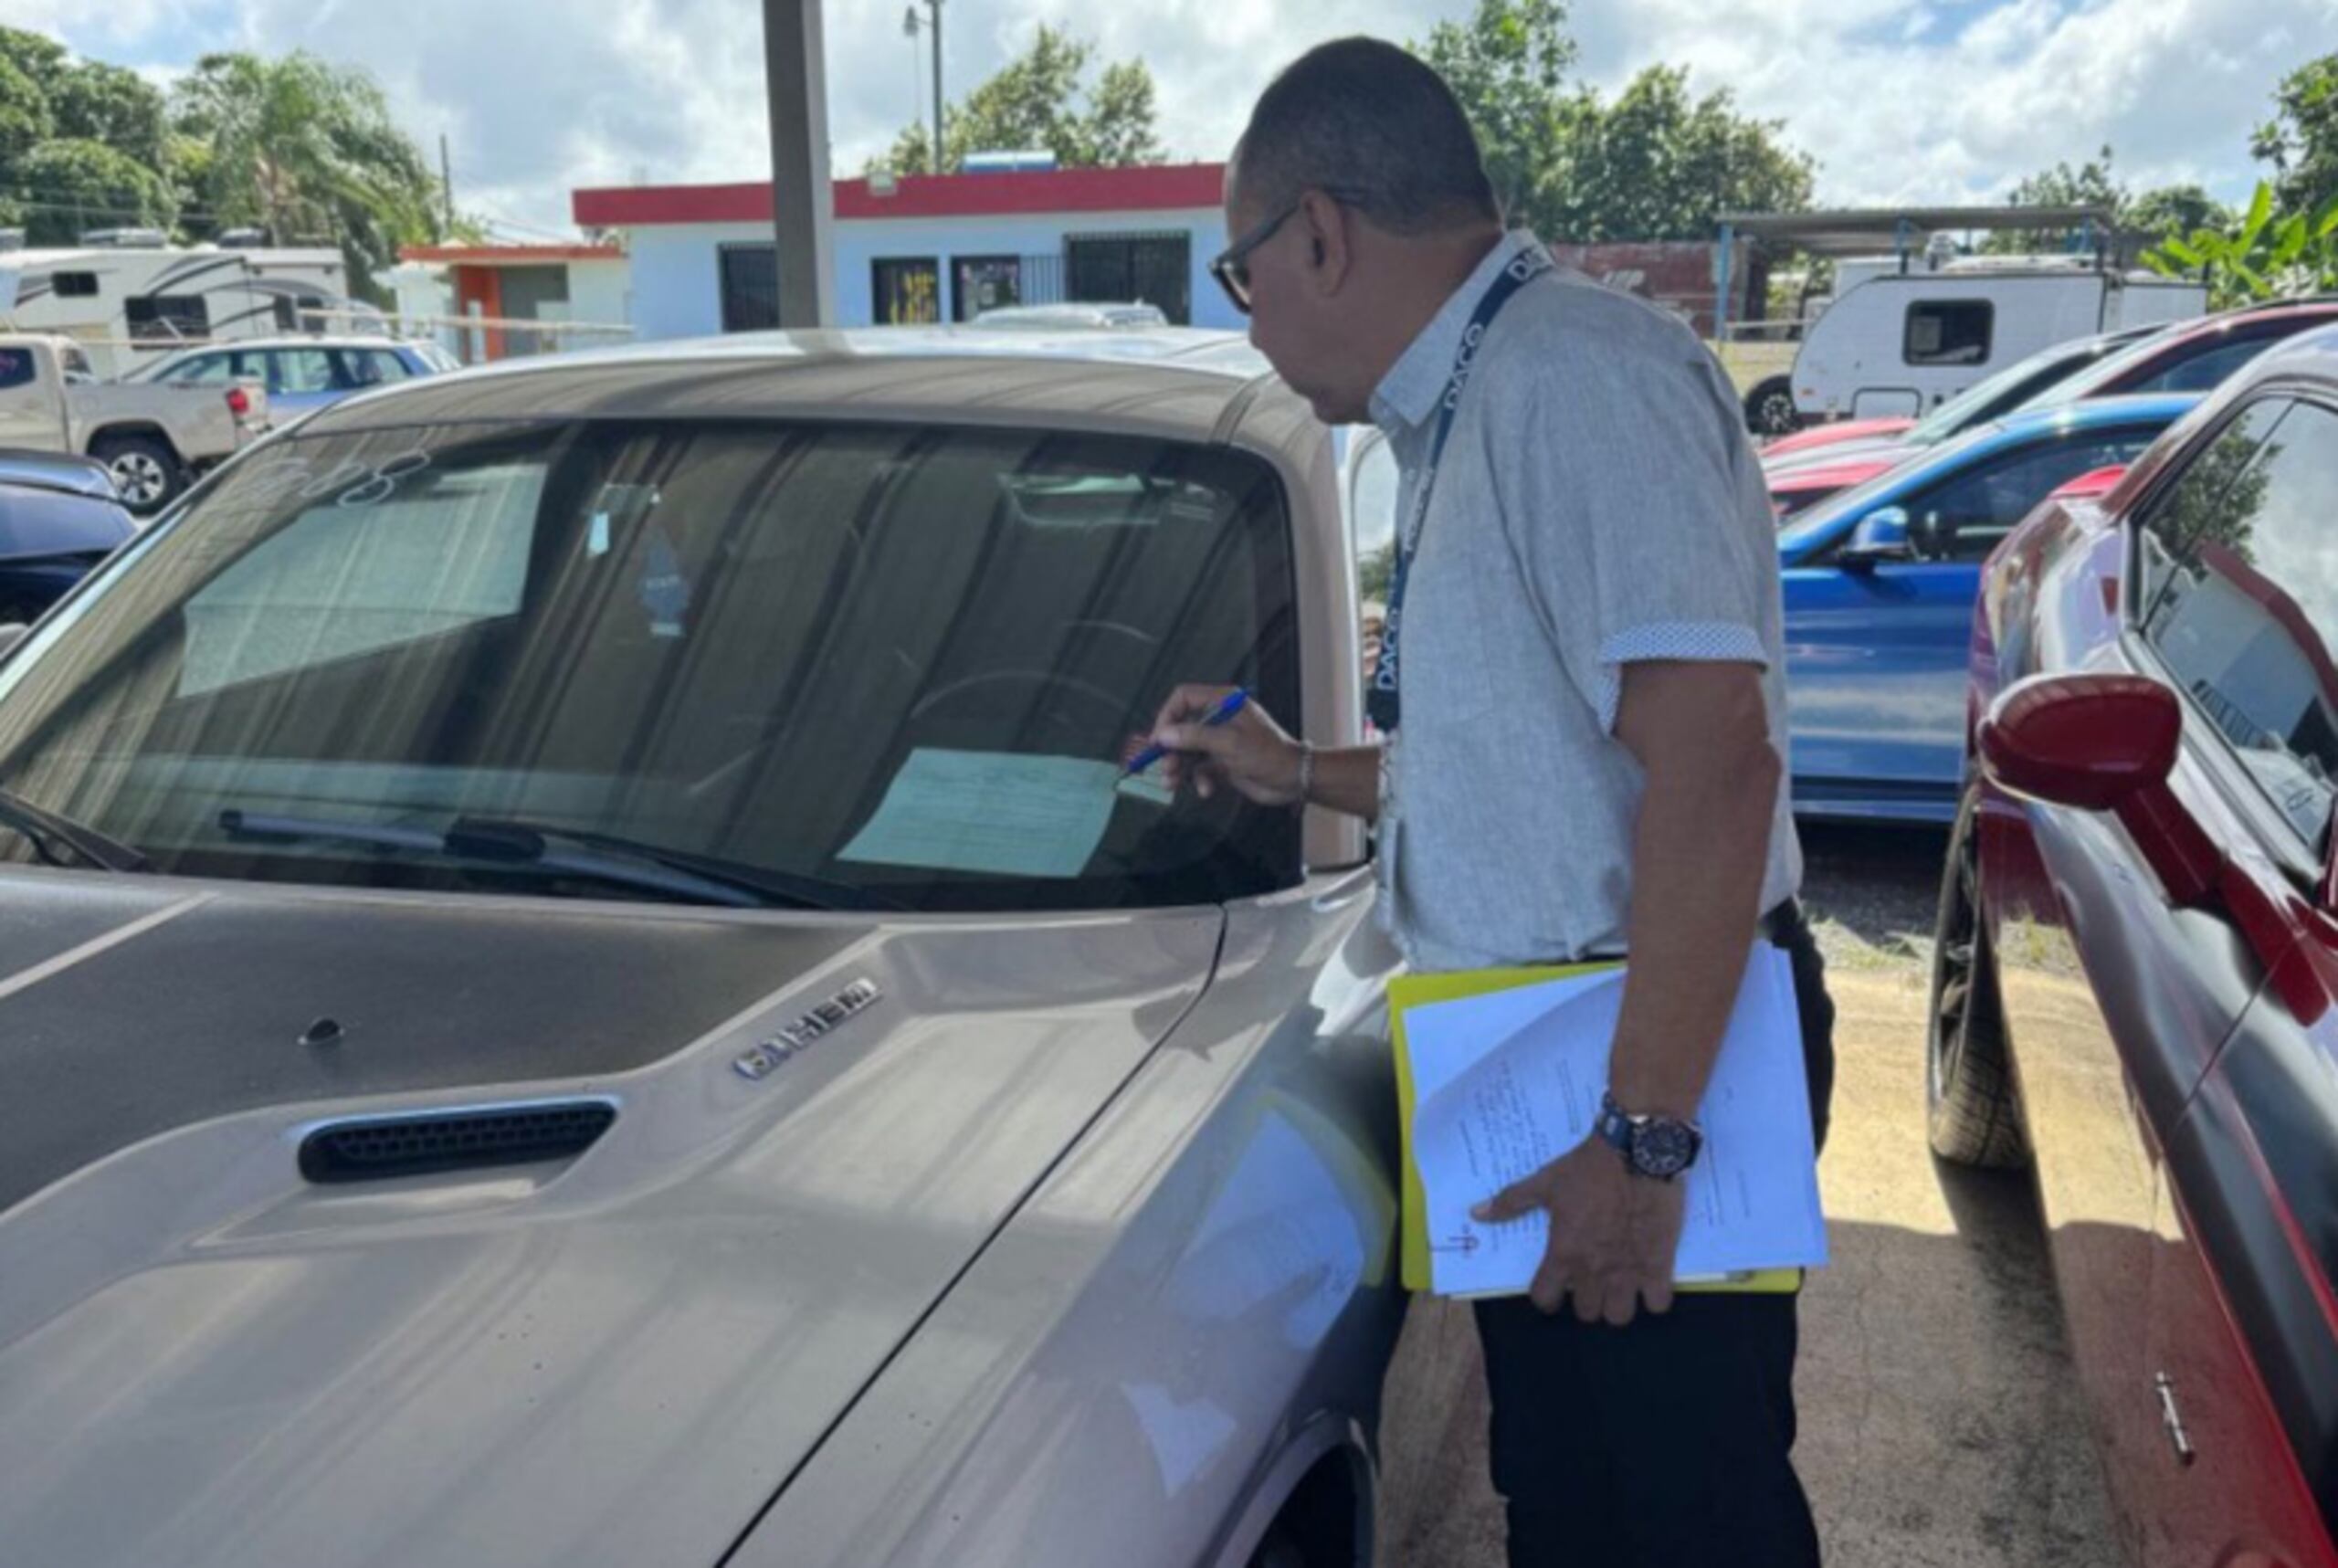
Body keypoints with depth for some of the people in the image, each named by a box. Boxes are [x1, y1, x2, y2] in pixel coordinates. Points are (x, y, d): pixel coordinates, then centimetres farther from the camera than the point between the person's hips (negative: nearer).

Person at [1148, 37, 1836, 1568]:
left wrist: (1643, 1137, -27)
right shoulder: (1474, 413, 15)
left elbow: (1712, 757, -28)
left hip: (1658, 1060, -10)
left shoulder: (1576, 374, -18)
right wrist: (1299, 774, 22)